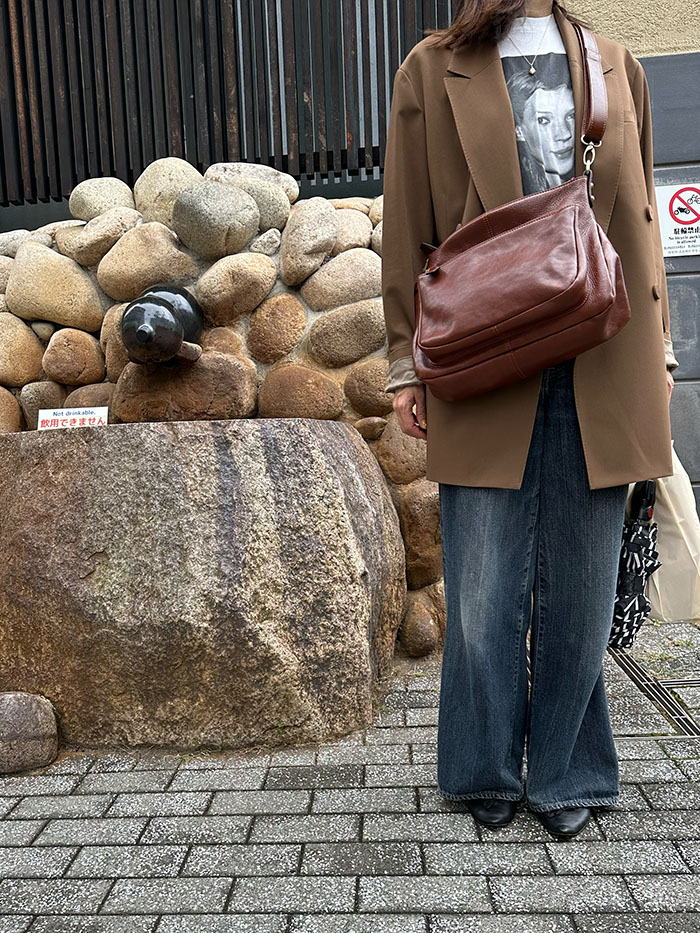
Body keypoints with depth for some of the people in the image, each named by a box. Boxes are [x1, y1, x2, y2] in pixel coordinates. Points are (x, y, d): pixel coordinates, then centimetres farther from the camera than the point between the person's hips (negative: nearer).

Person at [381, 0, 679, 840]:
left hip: (600, 371, 3)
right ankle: (487, 772, 25)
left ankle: (566, 774, 27)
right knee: (484, 594, 2)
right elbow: (405, 228, 5)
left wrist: (656, 350, 11)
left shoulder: (616, 68, 19)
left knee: (580, 588, 7)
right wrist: (406, 363, -1)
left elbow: (640, 217, 18)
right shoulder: (433, 70, 10)